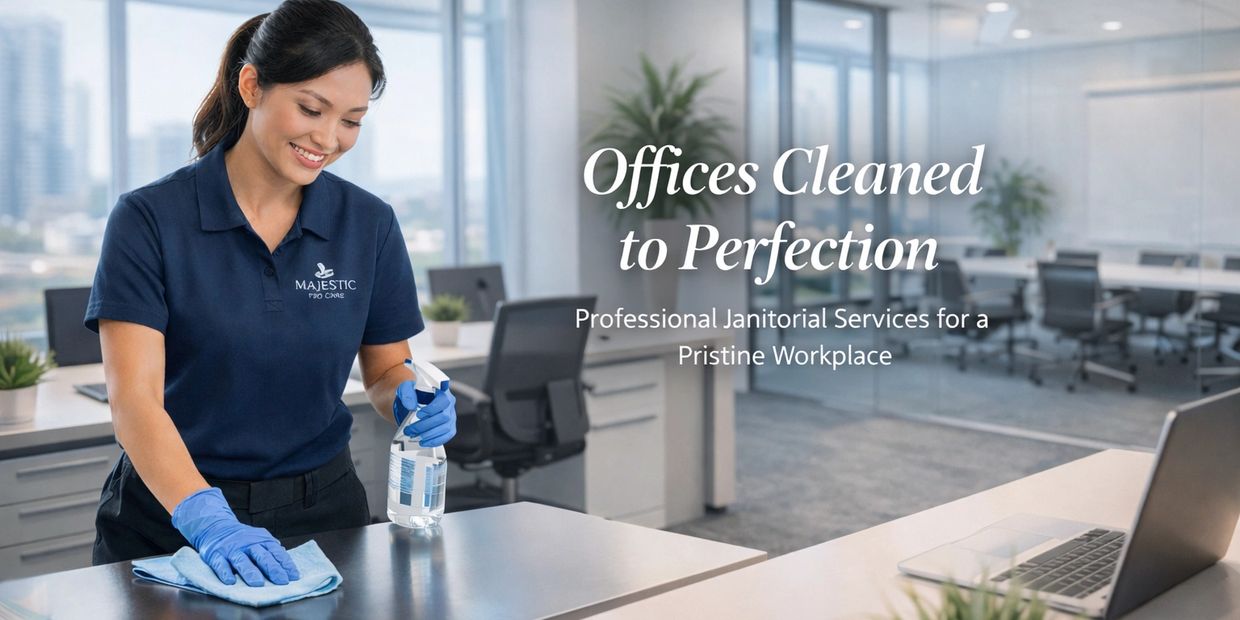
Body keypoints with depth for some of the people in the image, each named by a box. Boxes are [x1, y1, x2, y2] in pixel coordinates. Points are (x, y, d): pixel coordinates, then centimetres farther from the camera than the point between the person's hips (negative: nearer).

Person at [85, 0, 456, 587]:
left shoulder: (369, 223, -5)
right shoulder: (150, 219, -14)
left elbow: (386, 367, 5)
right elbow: (133, 396, -20)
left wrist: (410, 400, -18)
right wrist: (208, 521, -34)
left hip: (320, 507, 3)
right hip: (170, 518, -2)